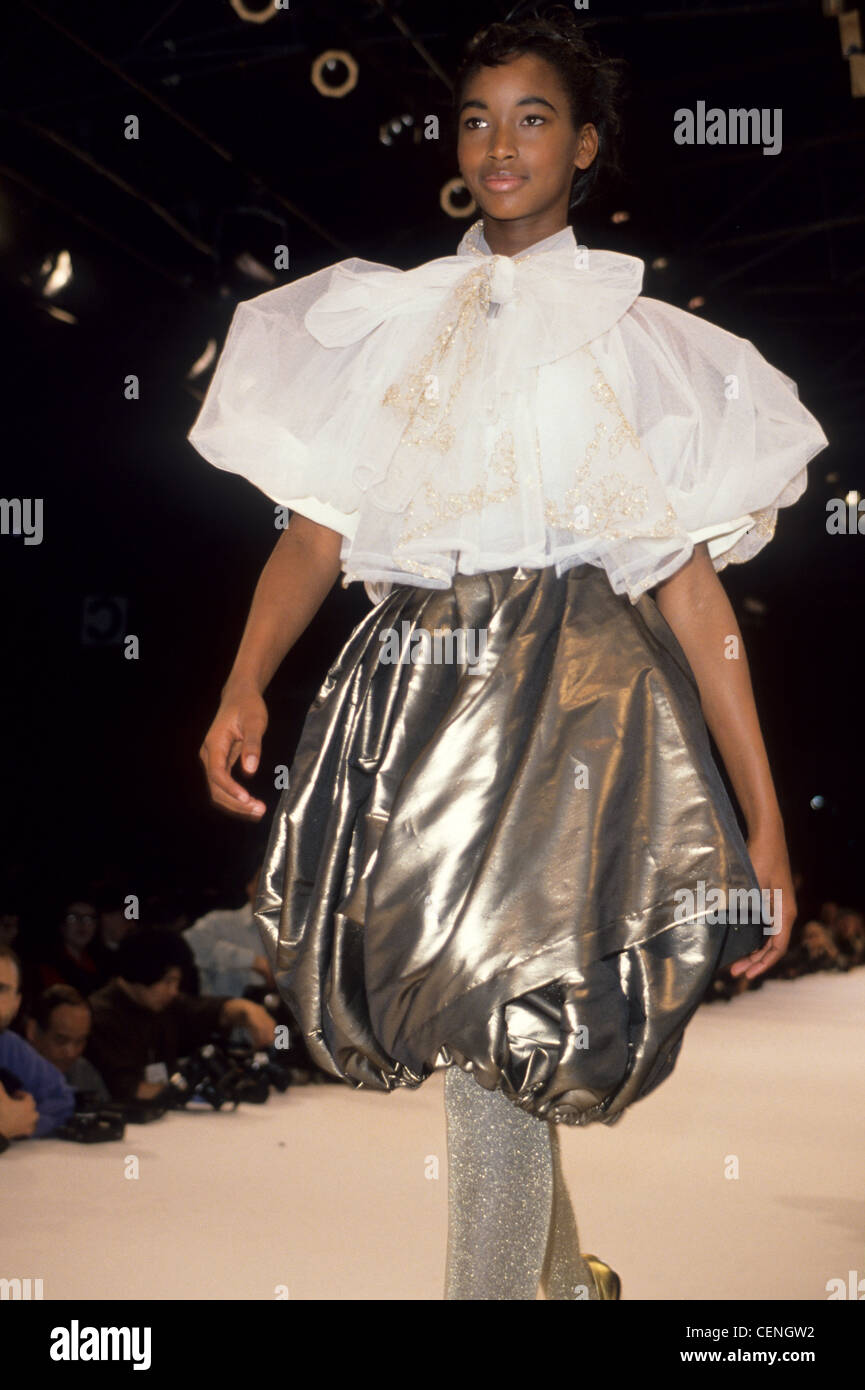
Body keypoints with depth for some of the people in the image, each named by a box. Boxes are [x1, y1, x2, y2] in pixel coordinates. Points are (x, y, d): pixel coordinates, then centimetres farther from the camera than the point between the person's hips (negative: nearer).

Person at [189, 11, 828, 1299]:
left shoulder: (633, 337, 6)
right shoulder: (386, 319, 14)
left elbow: (689, 581, 1)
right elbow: (318, 527, 6)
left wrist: (766, 824, -3)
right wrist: (245, 686, -13)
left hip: (570, 700, -3)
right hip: (414, 696, 4)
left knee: (501, 1051, -9)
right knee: (477, 1038, 13)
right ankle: (566, 1276, 39)